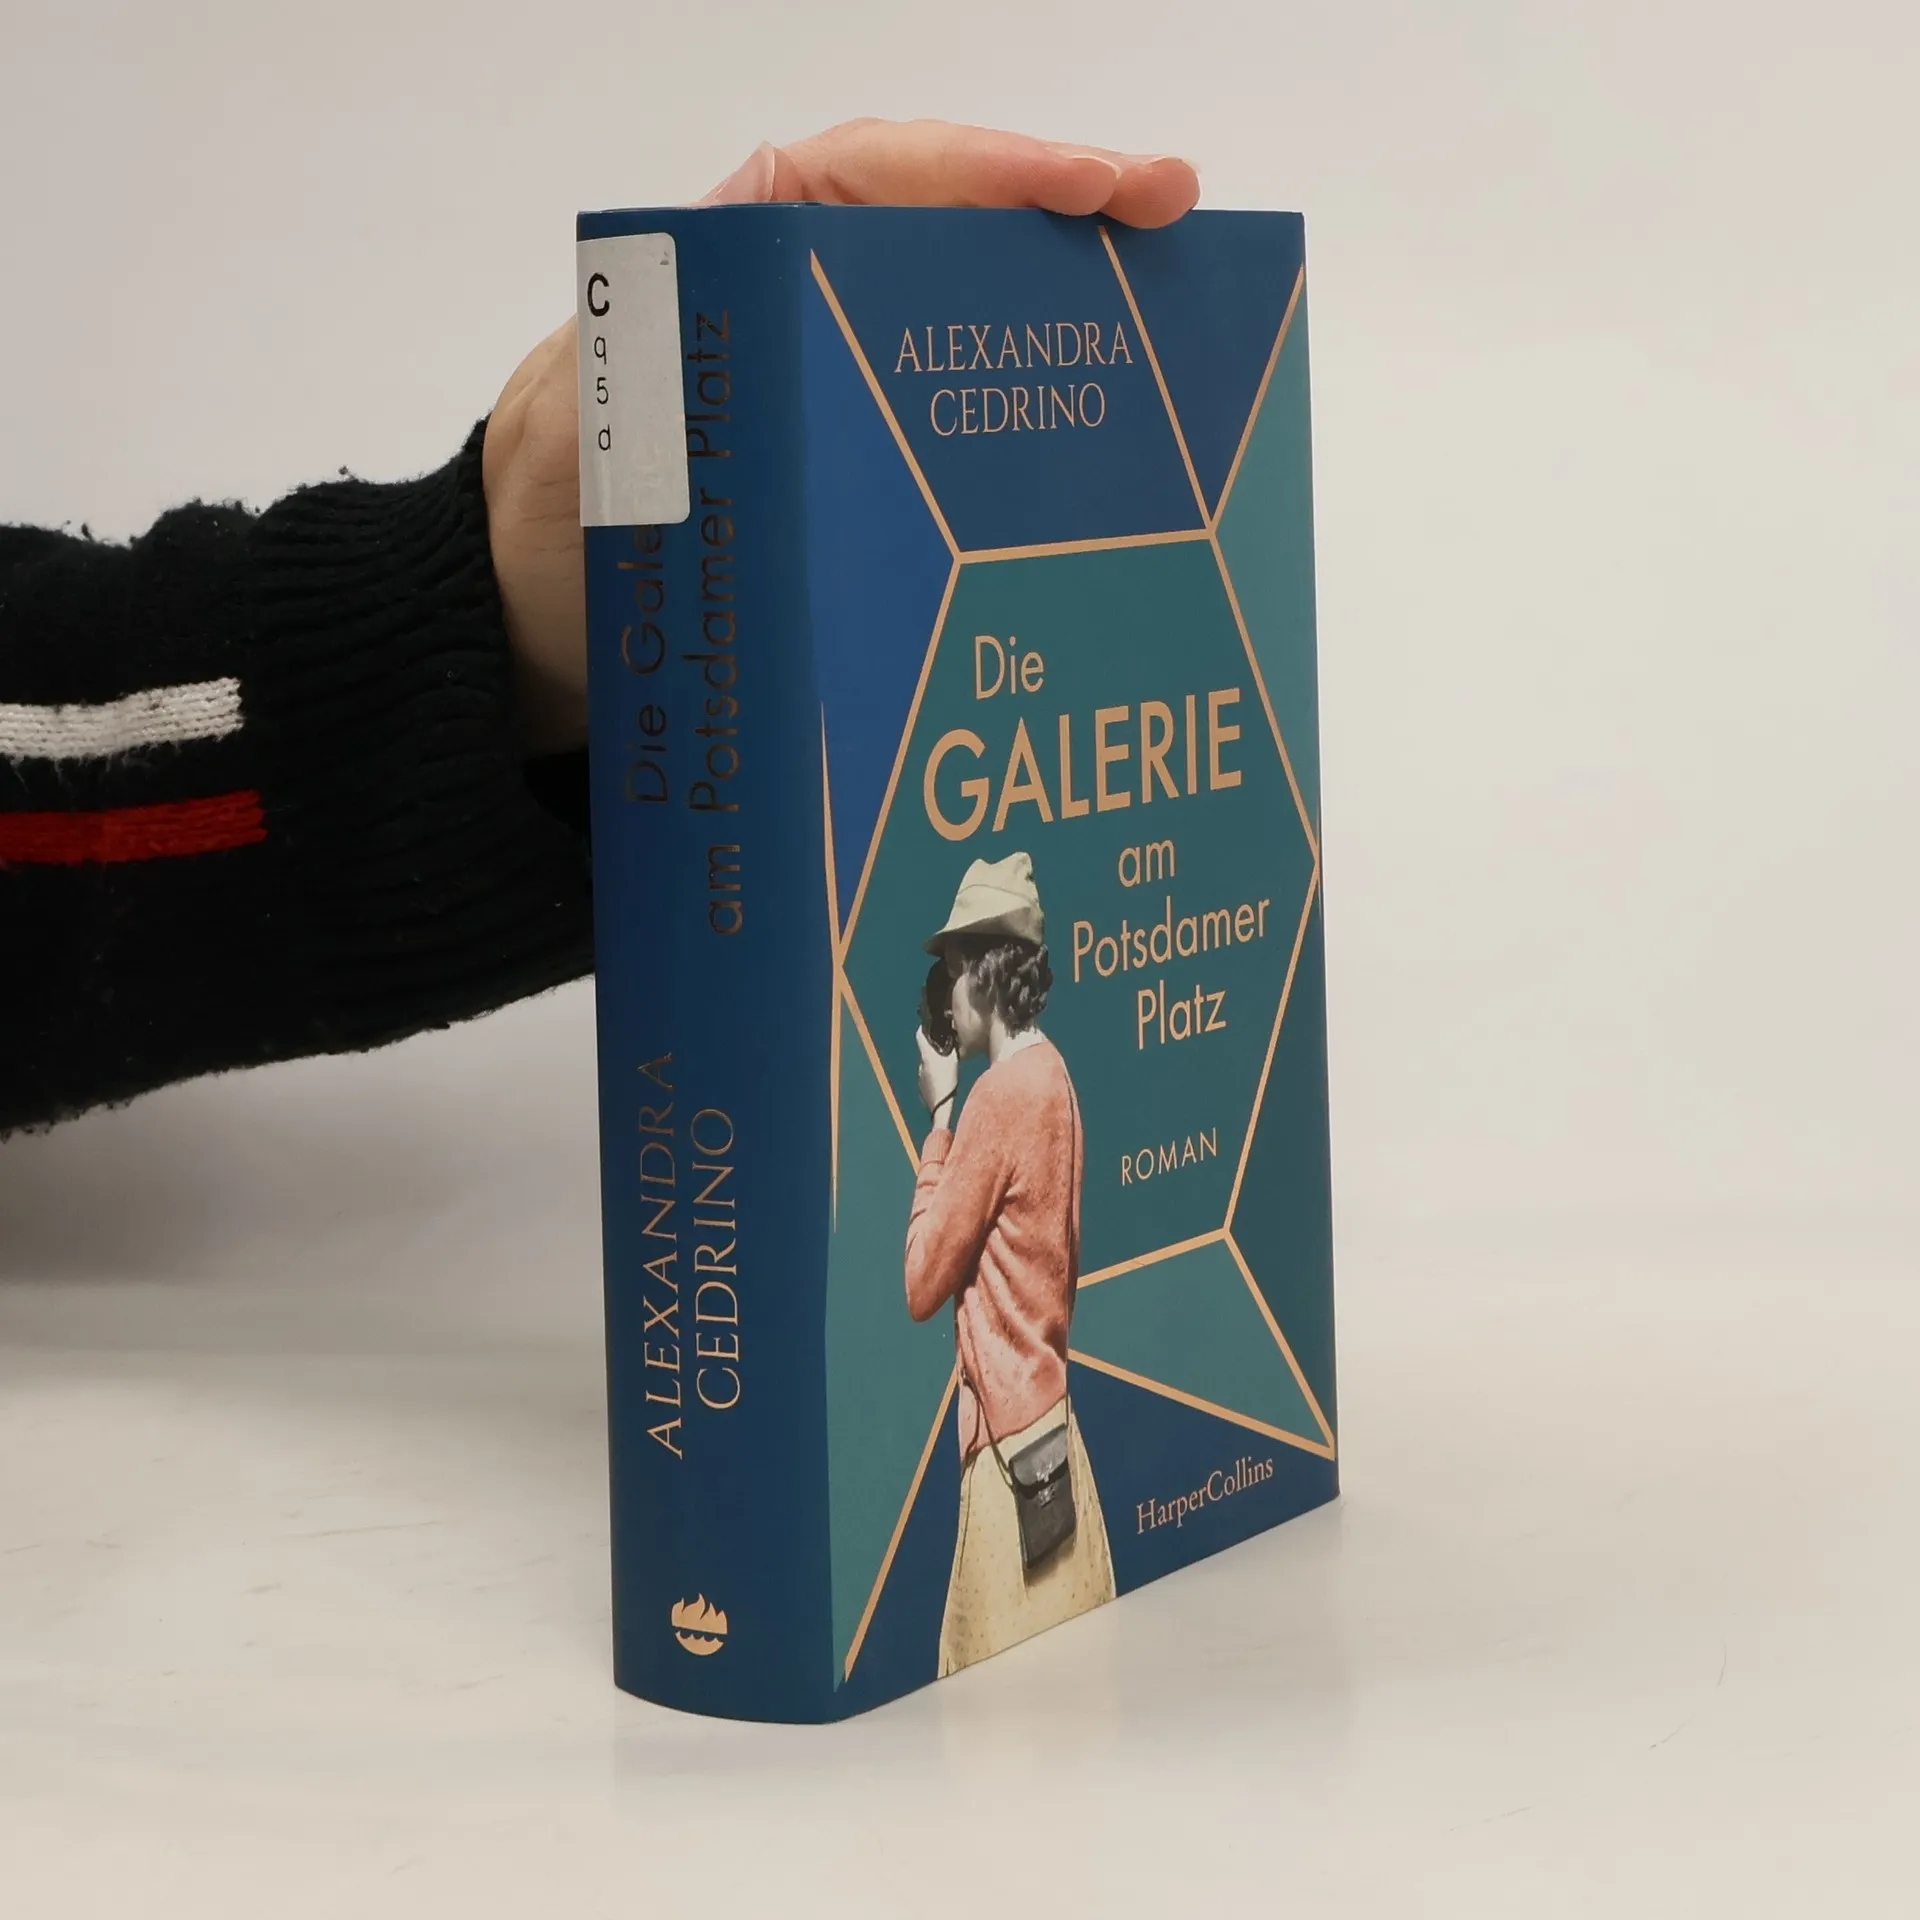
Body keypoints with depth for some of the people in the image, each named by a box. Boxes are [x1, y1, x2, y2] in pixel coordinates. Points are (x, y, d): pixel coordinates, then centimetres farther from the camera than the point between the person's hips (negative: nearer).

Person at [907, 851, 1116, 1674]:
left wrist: (937, 1116, -8)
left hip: (1009, 1441, -10)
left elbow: (921, 1281, -12)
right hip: (1050, 1419, 10)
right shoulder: (1052, 1076, 12)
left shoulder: (999, 1096, -16)